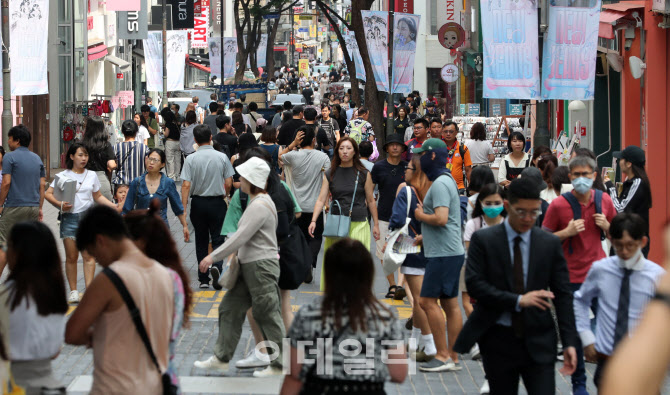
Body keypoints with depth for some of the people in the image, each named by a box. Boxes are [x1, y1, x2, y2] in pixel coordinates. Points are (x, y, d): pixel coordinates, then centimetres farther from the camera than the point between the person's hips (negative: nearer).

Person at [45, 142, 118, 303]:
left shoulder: (91, 176, 14)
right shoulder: (63, 176, 5)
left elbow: (98, 197, 21)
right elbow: (48, 194, 2)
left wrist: (113, 205, 8)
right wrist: (60, 204, -14)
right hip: (69, 218, -1)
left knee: (88, 255, -9)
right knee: (71, 256, 2)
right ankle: (73, 291, 9)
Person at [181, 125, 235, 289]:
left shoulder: (190, 159, -8)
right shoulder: (222, 157, -6)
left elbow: (186, 185, -12)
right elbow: (229, 184, -3)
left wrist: (184, 208, -8)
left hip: (198, 202, 1)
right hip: (217, 202, -1)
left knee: (201, 241, 11)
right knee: (218, 239, 5)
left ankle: (203, 279, 14)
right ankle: (216, 266, -23)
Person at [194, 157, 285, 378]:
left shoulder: (259, 206, -19)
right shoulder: (259, 202, 13)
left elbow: (241, 237, -22)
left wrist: (213, 257, -17)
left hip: (261, 266, -11)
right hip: (250, 266, 11)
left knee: (268, 316, -3)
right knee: (230, 308, 12)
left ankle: (280, 365, 6)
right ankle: (221, 359, 18)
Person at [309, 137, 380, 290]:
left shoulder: (363, 174, 4)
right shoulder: (330, 174, 5)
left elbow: (371, 201, 10)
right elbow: (321, 199, 0)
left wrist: (376, 224, 11)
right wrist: (313, 221, -13)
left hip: (358, 224, -1)